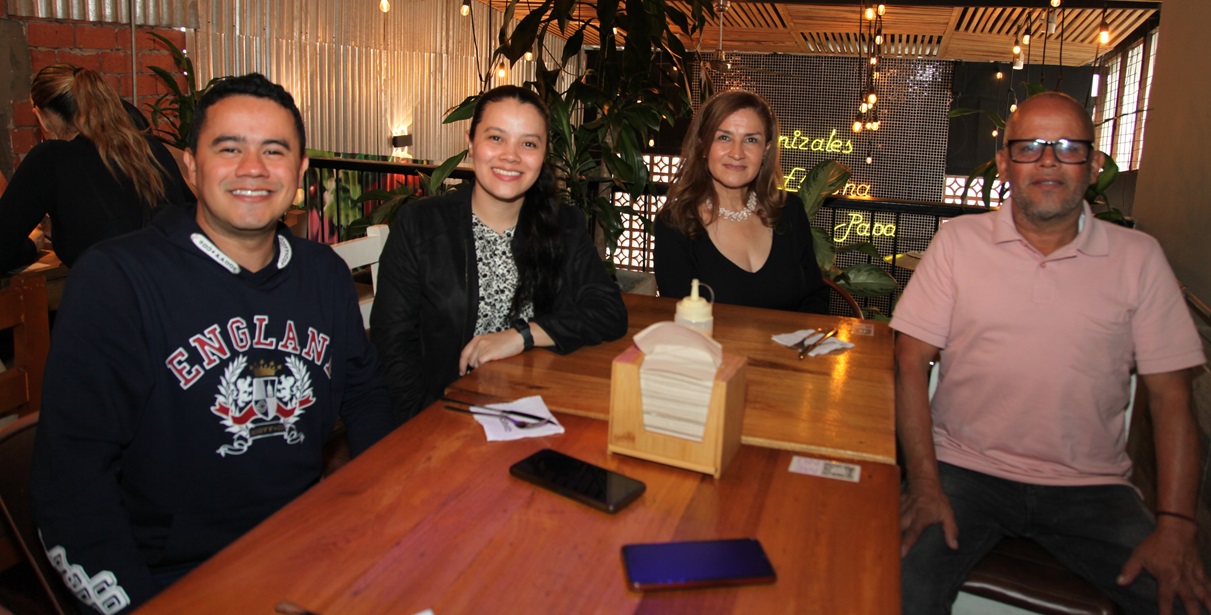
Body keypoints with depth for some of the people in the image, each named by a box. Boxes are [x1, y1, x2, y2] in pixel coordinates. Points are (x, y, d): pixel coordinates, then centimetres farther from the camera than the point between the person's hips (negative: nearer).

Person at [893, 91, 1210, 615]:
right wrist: (924, 483, -12)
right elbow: (911, 360, -2)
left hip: (1090, 487, 2)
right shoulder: (957, 241, 1)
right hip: (965, 470, -2)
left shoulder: (1139, 258, 5)